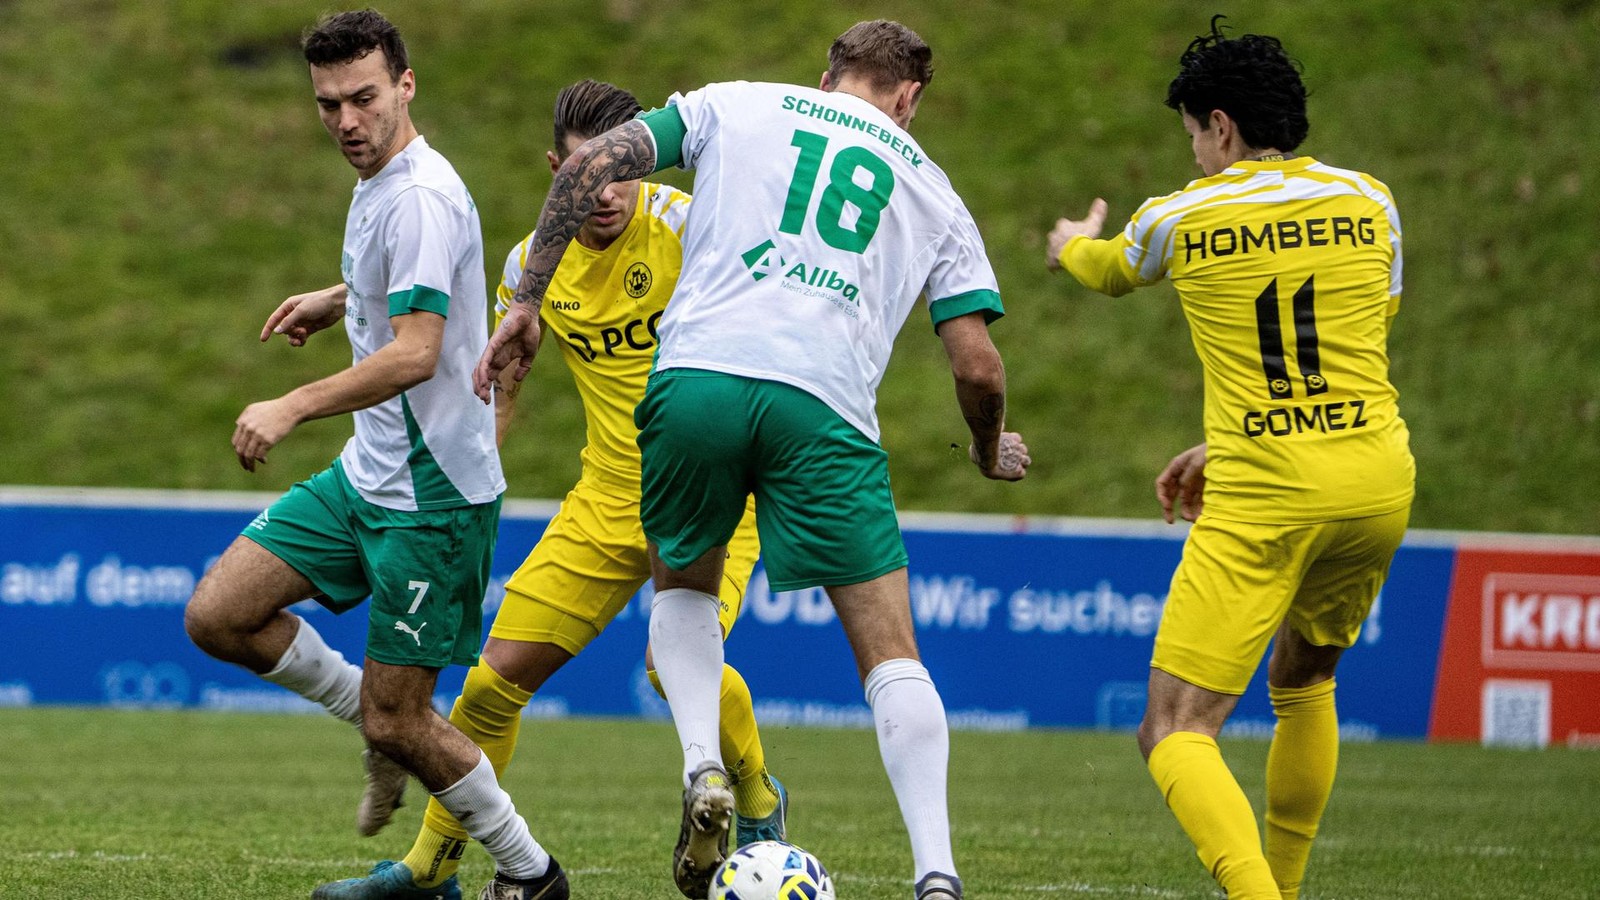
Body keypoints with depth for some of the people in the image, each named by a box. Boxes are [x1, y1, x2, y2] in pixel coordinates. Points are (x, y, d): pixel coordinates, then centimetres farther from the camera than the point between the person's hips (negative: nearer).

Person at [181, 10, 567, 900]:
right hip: (368, 473, 9)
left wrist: (292, 408, -35)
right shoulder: (380, 186, 10)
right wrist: (337, 301, 24)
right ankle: (380, 721, 17)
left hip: (433, 493, -9)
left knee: (395, 720, -5)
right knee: (218, 616, 1)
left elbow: (416, 354, -30)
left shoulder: (421, 197, -20)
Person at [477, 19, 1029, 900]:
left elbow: (592, 162, 9)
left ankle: (702, 768, 3)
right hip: (821, 406, -1)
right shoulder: (931, 190, 23)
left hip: (694, 377, 1)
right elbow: (977, 365, 15)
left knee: (682, 585, 27)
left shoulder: (735, 104, 23)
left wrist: (525, 305, 14)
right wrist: (991, 452, 36)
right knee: (890, 652, 5)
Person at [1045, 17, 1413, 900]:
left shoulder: (1179, 217, 3)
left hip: (1261, 500, -5)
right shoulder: (1369, 203, 10)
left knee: (1174, 732, -7)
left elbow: (1108, 272, 28)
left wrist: (1074, 243, 53)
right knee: (1302, 681, 29)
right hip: (1378, 481, 5)